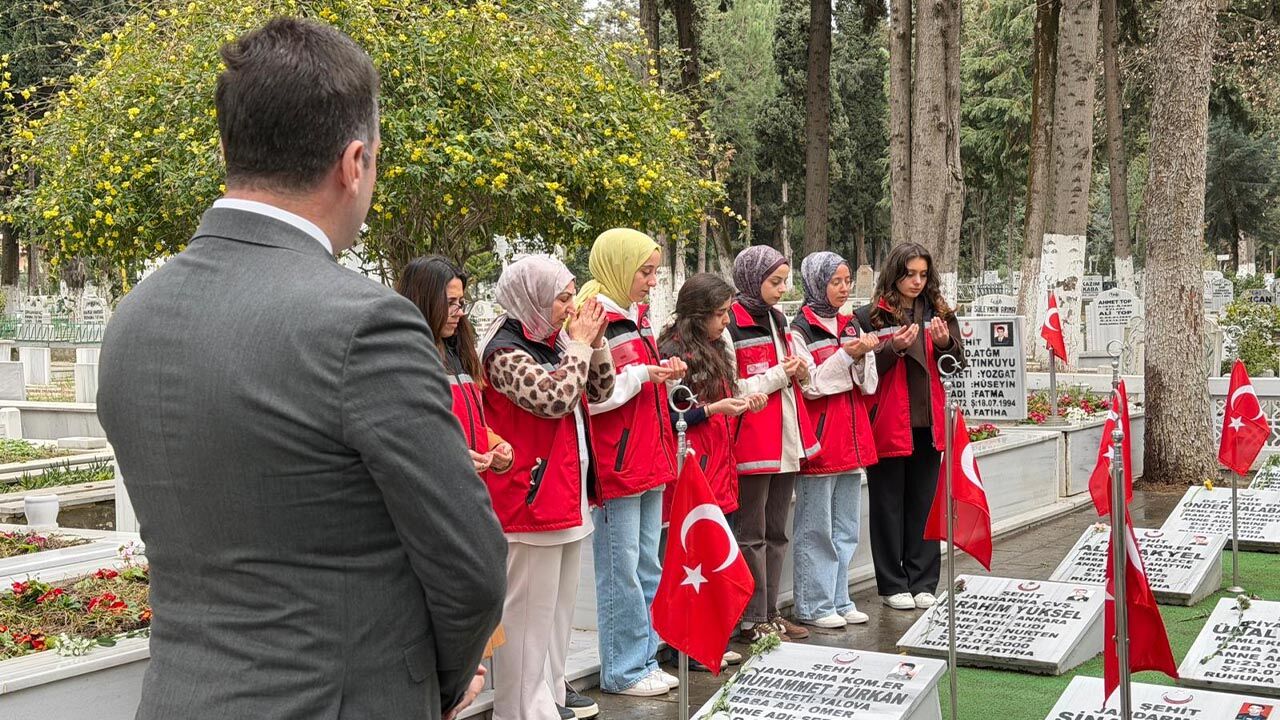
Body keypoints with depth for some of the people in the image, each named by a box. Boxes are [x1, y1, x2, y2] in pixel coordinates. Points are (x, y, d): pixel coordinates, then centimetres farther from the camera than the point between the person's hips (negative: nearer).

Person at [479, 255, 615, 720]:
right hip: (530, 497, -9)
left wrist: (594, 342, 2)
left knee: (559, 604, 18)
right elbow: (554, 398, -27)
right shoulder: (506, 352, -15)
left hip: (566, 496, 10)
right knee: (529, 611, -2)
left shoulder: (555, 343, 12)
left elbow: (599, 392, 17)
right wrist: (579, 344, -15)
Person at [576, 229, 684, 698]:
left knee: (647, 568, 14)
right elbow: (591, 397, -20)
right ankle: (623, 670, 10)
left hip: (649, 461, 9)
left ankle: (645, 659, 24)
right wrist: (641, 375, -19)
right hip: (615, 463, -9)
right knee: (621, 570, 0)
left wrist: (664, 373, 5)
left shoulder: (636, 317, 15)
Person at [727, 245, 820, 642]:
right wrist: (778, 376, -16)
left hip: (786, 441, 9)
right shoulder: (731, 324, -12)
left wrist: (801, 374, 3)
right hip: (752, 443, -9)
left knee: (776, 532, 14)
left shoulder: (778, 320, 15)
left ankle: (771, 612, 22)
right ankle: (754, 621, 6)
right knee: (752, 534, 0)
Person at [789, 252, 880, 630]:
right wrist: (846, 355, -18)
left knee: (846, 527, 13)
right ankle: (813, 605, 6)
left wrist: (863, 357, -8)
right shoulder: (801, 329, -7)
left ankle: (839, 599, 22)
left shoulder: (850, 325, 13)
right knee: (816, 527, -1)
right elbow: (810, 386, -13)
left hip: (851, 437, 7)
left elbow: (869, 385, 11)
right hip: (818, 439, -7)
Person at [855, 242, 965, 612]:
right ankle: (892, 584, 12)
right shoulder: (869, 317, -2)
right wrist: (894, 348, -19)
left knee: (924, 504, 8)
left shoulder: (939, 313, 10)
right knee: (889, 506, 4)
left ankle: (923, 582, 16)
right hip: (888, 425, -3)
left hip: (929, 424, 3)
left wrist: (945, 343, -10)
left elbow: (959, 366, 10)